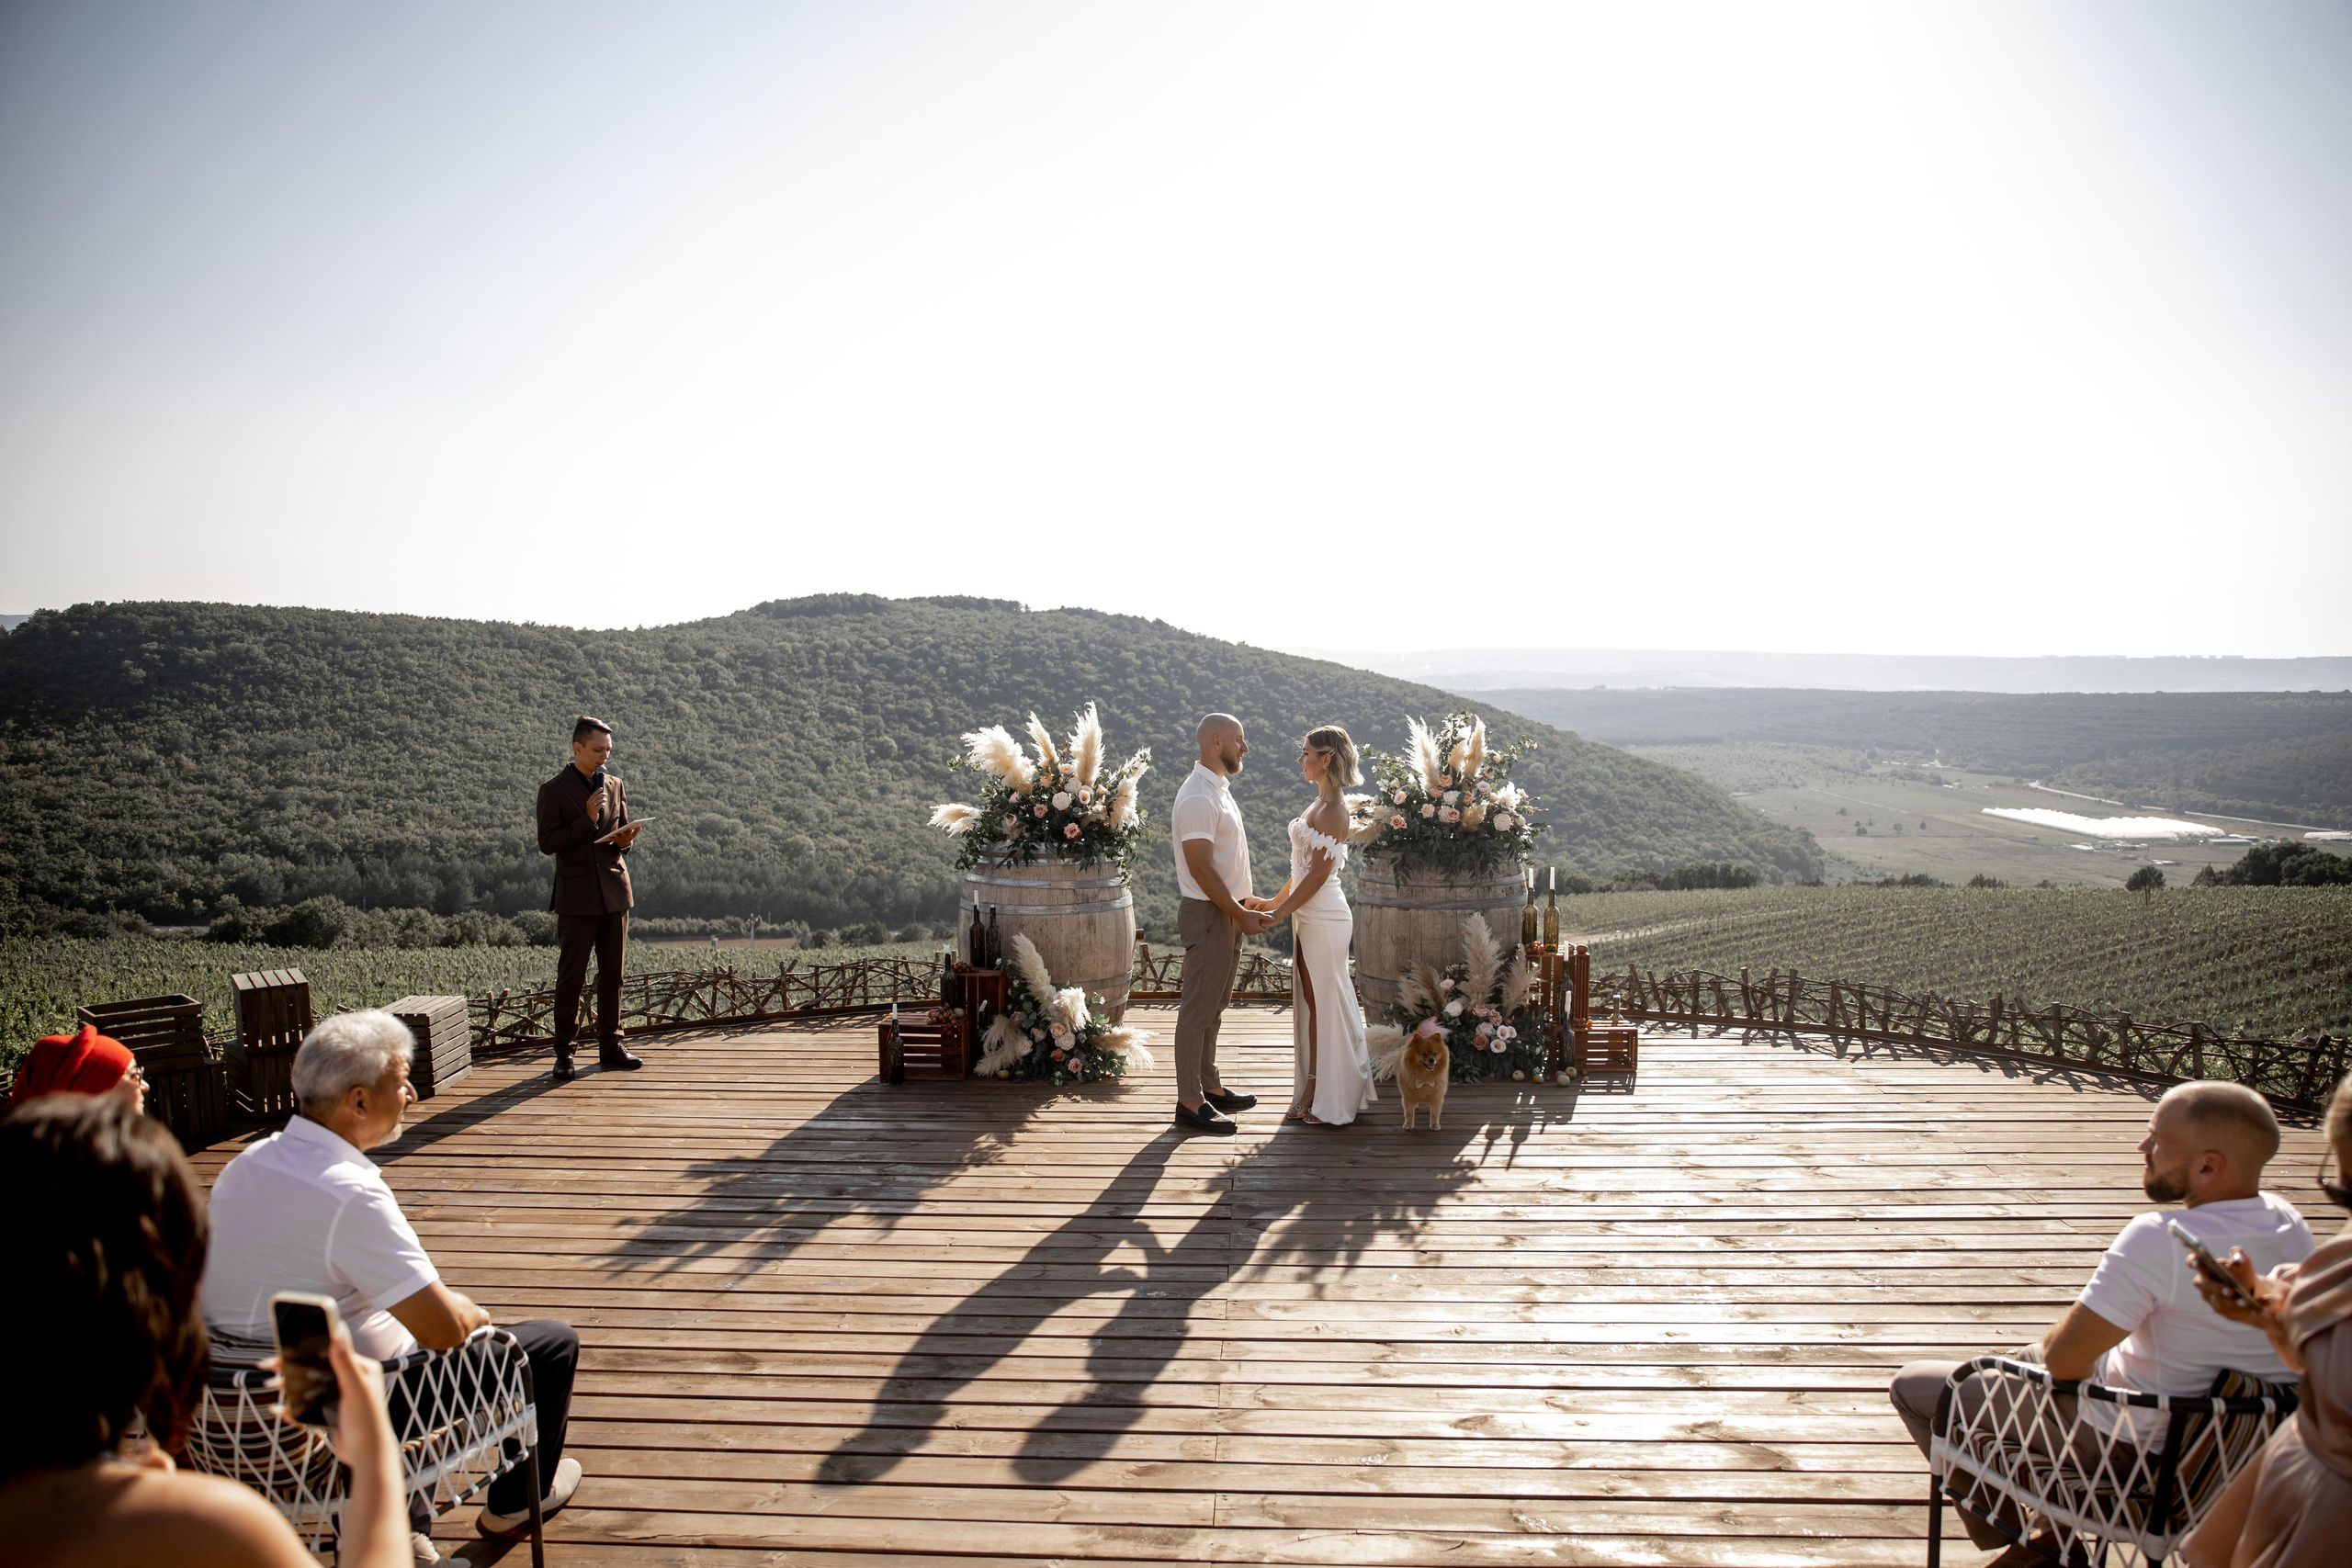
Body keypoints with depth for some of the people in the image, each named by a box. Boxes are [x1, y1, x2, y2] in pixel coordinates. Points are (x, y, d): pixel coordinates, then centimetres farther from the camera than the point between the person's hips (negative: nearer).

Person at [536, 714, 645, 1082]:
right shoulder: (554, 790, -3)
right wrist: (587, 819, -16)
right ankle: (563, 1054, 6)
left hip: (614, 891, 5)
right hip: (577, 895, -5)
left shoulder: (616, 785, 12)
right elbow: (547, 843, -8)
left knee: (613, 973, 7)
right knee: (571, 976, -1)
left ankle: (610, 1046, 16)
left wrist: (626, 839, -3)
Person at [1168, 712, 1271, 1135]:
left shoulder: (1218, 791, 14)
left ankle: (1209, 1088, 28)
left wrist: (1245, 902, 19)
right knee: (1198, 1010, -4)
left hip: (1226, 911, 10)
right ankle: (1189, 1104, 2)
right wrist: (1239, 915, -19)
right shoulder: (1198, 796, -19)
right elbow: (1201, 867, -22)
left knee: (1212, 1007, 17)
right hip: (1208, 914, -10)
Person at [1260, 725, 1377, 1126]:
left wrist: (1280, 913, -15)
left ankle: (1332, 1104, 9)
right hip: (1309, 917, 9)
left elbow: (1319, 873, -19)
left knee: (1327, 1006, 0)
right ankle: (1310, 1094, 20)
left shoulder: (1333, 809, -17)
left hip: (1324, 919, -9)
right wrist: (1276, 901, 21)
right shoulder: (1321, 804, 13)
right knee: (1311, 1004, 13)